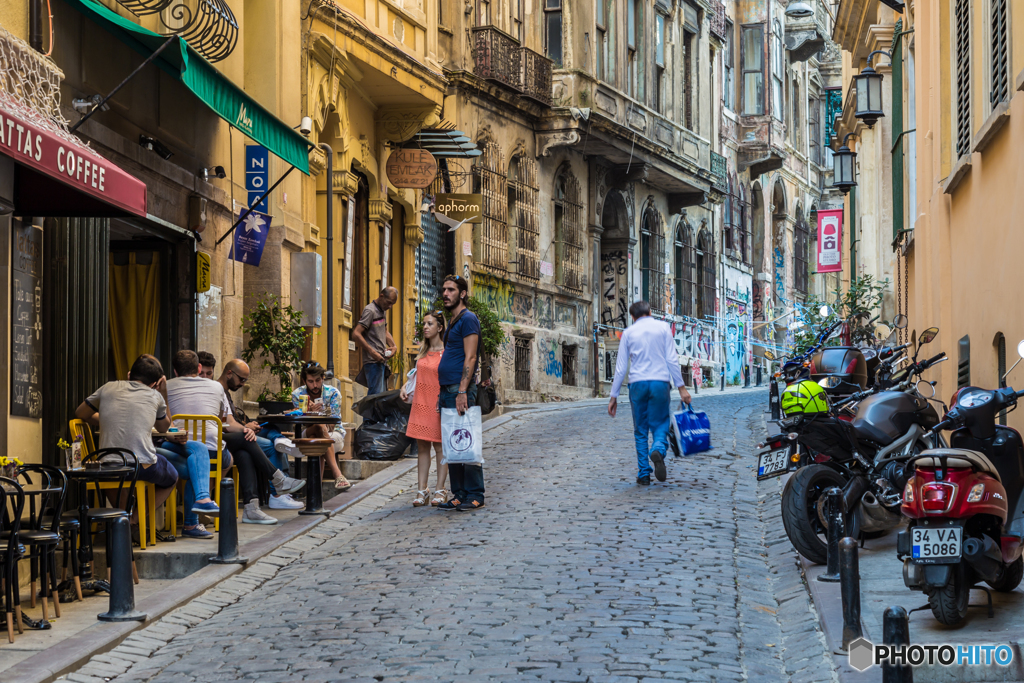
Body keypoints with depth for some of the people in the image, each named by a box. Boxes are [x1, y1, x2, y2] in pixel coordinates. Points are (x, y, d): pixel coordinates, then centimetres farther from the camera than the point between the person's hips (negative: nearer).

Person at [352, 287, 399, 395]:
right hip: (373, 362, -10)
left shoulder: (381, 311, 18)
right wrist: (372, 352, -20)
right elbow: (356, 334, -18)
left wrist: (393, 346, 8)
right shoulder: (370, 311, -10)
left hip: (381, 360, 10)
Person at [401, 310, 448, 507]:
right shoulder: (422, 350, 12)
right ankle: (422, 490, 7)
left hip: (437, 404, -6)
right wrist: (405, 387, 11)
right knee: (421, 446, 5)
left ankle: (440, 490, 4)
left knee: (439, 446, -1)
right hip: (420, 402, 6)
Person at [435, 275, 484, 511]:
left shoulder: (468, 319, -7)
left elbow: (470, 358, -15)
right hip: (447, 390, 10)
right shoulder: (452, 322, 22)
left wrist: (462, 392, -22)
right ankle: (459, 495, 11)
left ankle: (474, 496, -6)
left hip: (460, 389, -10)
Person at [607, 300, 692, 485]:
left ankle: (644, 474, 6)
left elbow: (620, 367, 8)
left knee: (640, 430, 10)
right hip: (660, 382, -1)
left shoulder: (629, 332, 10)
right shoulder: (663, 327, 7)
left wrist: (614, 396, 13)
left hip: (637, 384, 1)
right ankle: (658, 450, -24)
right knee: (660, 423, 9)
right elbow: (672, 359, 0)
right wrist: (681, 387, 1)